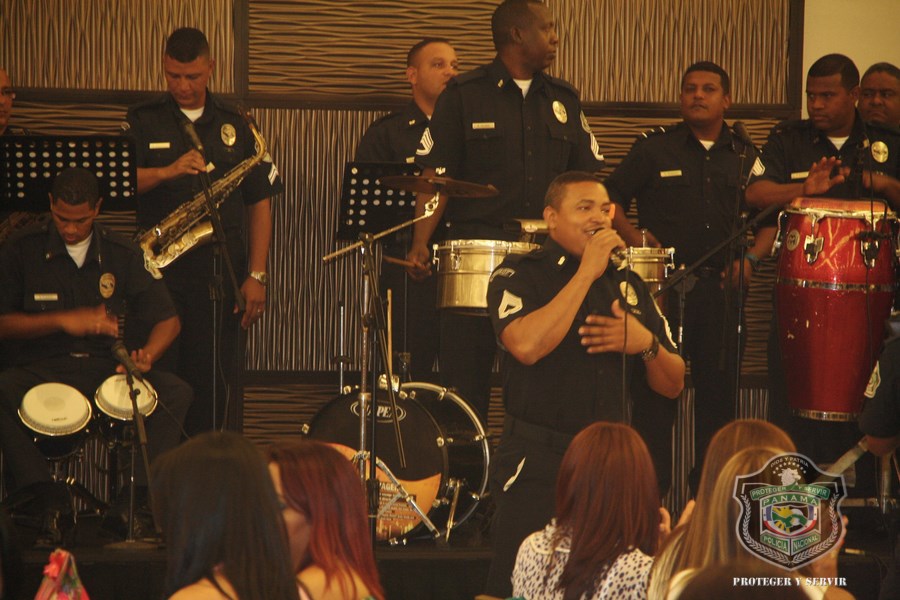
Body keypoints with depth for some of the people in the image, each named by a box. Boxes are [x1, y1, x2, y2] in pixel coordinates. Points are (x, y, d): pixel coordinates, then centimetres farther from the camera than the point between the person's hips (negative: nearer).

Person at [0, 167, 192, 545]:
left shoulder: (122, 255, 7)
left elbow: (167, 319, 8)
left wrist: (147, 355, -14)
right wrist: (62, 321, -14)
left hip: (107, 368, 2)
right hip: (42, 369, -2)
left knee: (176, 392, -24)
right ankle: (45, 497, -27)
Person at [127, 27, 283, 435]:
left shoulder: (234, 125, 11)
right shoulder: (143, 122, 7)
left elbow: (260, 202, 9)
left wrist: (256, 276, 0)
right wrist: (169, 172, -25)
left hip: (222, 274, 1)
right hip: (160, 272, -1)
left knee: (215, 387, 1)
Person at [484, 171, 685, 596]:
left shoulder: (627, 287, 15)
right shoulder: (518, 275, 0)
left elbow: (672, 385, 14)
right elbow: (526, 345, -22)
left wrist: (647, 345, -8)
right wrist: (586, 273, -16)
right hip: (538, 466, -5)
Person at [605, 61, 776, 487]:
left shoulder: (745, 157, 12)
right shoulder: (654, 149, 5)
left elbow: (770, 216, 18)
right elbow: (610, 199, 5)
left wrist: (750, 258, 2)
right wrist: (633, 236, -10)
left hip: (720, 287, 2)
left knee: (719, 384, 2)